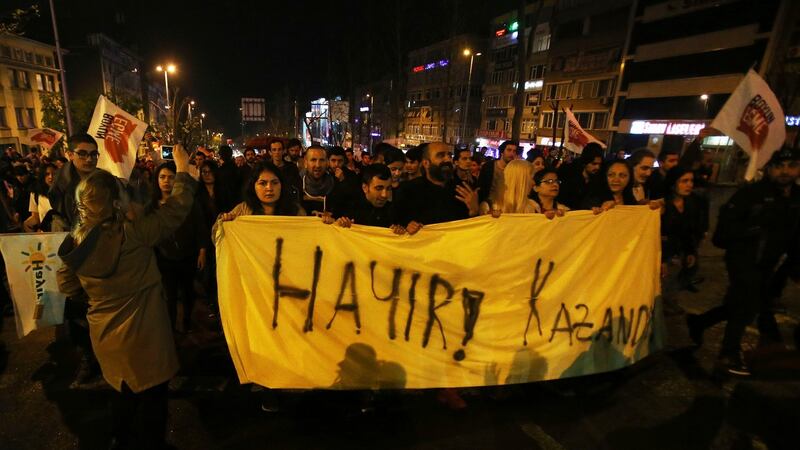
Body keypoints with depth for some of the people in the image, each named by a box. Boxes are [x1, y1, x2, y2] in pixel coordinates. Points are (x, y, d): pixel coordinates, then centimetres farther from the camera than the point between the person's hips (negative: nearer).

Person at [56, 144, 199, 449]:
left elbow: (68, 287, 8)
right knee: (151, 396, 14)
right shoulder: (131, 233, -25)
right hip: (142, 334, -7)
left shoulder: (75, 242, -6)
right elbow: (174, 211, -17)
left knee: (125, 391, 29)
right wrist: (184, 172, -6)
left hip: (105, 333, 7)